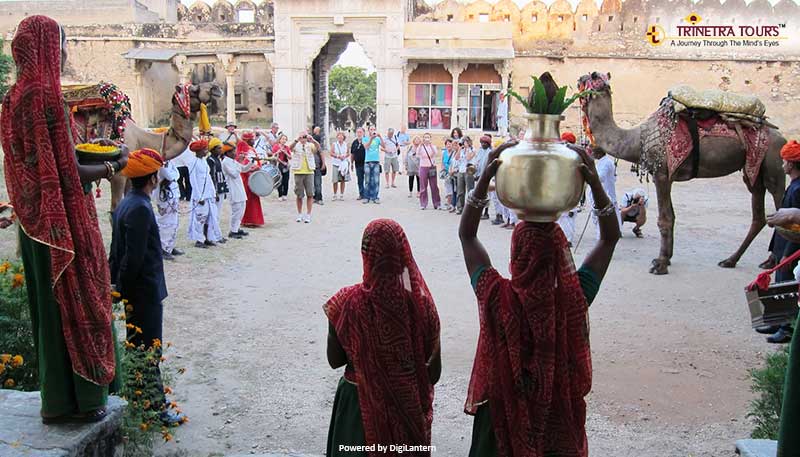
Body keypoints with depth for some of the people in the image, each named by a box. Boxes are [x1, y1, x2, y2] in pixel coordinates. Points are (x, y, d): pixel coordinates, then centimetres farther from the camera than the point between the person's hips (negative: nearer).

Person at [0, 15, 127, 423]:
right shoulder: (47, 96, -17)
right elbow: (65, 173, -20)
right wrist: (111, 167, -6)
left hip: (34, 222, 9)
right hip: (65, 221, -8)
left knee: (47, 305, 16)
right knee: (73, 302, 3)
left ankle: (55, 397, 28)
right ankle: (79, 399, 14)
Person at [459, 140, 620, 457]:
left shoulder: (497, 298, -27)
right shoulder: (574, 300, -24)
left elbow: (466, 235, -14)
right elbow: (610, 238, -12)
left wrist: (484, 179, -22)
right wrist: (595, 184, -21)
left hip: (501, 412, -1)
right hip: (559, 417, 1)